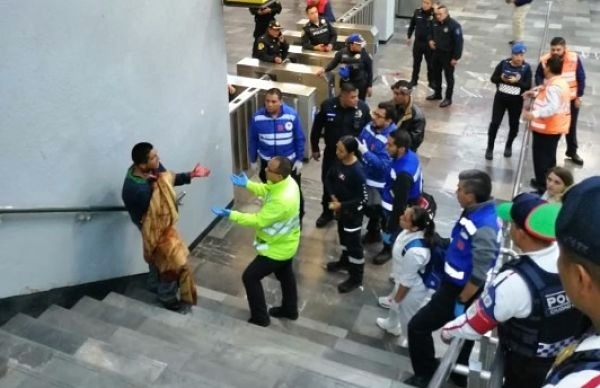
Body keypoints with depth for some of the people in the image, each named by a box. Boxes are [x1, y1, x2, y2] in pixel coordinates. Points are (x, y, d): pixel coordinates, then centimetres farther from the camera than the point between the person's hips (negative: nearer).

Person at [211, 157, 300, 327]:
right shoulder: (287, 181, -12)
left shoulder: (281, 200, -39)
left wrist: (231, 215, -25)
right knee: (285, 274, 27)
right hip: (286, 242, 9)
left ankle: (260, 318, 22)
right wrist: (247, 184, -1)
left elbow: (258, 220, -29)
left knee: (250, 277, 7)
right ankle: (289, 310, 48)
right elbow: (266, 190, 9)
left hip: (277, 248, -9)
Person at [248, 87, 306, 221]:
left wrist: (299, 159, -5)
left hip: (289, 161, -1)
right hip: (267, 161, 1)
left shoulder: (292, 115, -19)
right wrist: (253, 160, 3)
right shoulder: (257, 117, -16)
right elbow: (252, 140, -3)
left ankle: (297, 218, 36)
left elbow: (299, 139, -8)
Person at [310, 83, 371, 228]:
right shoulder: (327, 105, -16)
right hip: (331, 152, 1)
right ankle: (327, 212, 37)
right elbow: (317, 127, -3)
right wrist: (315, 148, 3)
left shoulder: (363, 108, -18)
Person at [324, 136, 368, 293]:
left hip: (353, 212, -7)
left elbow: (363, 199, -25)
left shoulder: (357, 172, -31)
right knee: (343, 237, 27)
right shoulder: (338, 161, -10)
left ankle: (356, 278, 22)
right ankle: (345, 261, 51)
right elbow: (329, 178, 7)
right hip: (340, 208, 8)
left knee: (354, 244, 6)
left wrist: (341, 205, -23)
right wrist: (333, 196, -6)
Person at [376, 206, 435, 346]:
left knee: (407, 316, 23)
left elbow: (407, 281, -27)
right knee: (396, 306, 34)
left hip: (412, 289, -8)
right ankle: (392, 325, 64)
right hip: (403, 280, 8)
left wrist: (396, 299, -11)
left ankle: (410, 340, 53)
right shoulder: (412, 231, -20)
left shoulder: (415, 252, -44)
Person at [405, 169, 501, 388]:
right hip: (455, 284, 9)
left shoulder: (483, 228, -32)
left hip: (461, 290, -9)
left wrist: (461, 301, -19)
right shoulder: (477, 212, -3)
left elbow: (480, 275, -28)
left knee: (418, 327, 2)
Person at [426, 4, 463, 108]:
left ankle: (448, 98, 14)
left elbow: (458, 42, -20)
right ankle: (437, 93, 38)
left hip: (448, 55, -7)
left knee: (449, 77, 5)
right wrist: (430, 40, -3)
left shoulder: (454, 25, -21)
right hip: (436, 53, 7)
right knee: (436, 74, 20)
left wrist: (456, 57, -21)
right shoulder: (435, 22, 0)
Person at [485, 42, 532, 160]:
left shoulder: (526, 68, -10)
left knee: (514, 125, 13)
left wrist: (516, 81, -29)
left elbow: (528, 86, -13)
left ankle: (508, 146, 37)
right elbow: (493, 78, -4)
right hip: (500, 98, 0)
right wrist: (502, 78, -25)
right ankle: (490, 148, 14)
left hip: (516, 101, 0)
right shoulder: (504, 63, -8)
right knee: (495, 123, 0)